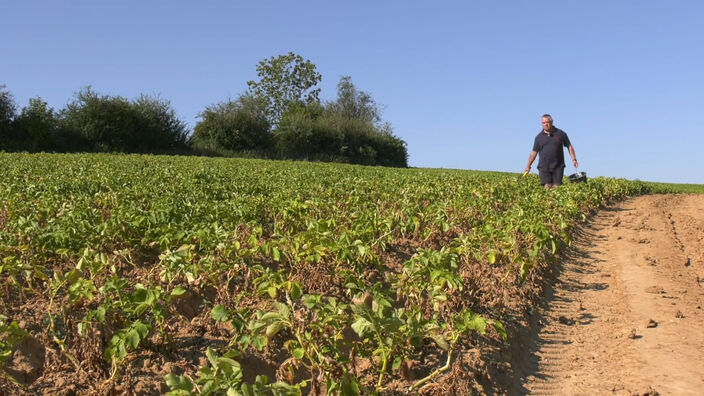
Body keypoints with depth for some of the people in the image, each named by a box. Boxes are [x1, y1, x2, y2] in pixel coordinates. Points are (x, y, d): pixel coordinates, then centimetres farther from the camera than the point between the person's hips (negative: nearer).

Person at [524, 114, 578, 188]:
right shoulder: (539, 137, 8)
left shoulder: (560, 133, 6)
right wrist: (528, 166, 8)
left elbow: (569, 146, 10)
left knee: (557, 187, -5)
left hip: (558, 166, 0)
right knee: (547, 187, -8)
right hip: (544, 167, 0)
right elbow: (534, 152, 11)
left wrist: (574, 159, 0)